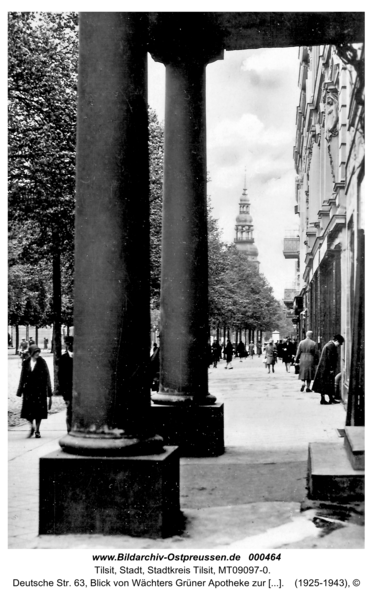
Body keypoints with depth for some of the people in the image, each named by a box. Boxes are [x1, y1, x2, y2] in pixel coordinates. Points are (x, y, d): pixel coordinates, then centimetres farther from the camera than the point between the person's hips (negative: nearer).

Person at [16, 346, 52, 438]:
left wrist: (49, 392, -5)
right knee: (27, 410, -2)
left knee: (38, 410, 2)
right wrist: (20, 391, 4)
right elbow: (23, 377, 6)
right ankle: (32, 427, 21)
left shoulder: (42, 363, -4)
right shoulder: (26, 363, 2)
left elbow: (47, 377, -3)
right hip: (28, 389, 2)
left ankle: (37, 430, 15)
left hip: (40, 389, -2)